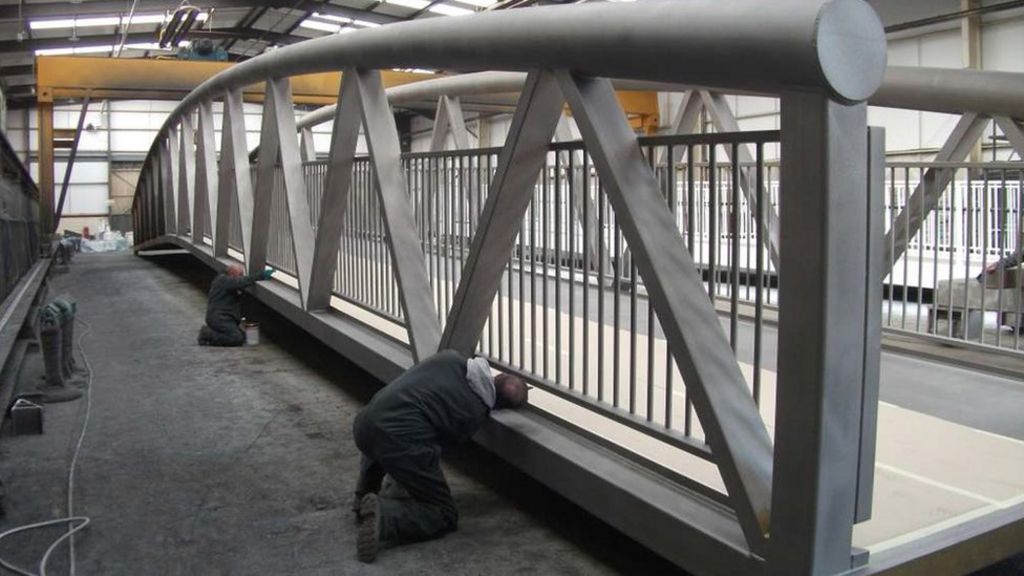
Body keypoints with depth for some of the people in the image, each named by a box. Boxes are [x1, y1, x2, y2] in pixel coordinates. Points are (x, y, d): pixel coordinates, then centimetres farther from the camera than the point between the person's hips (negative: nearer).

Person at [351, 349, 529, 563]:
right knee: (445, 517, 10)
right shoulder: (476, 413, 3)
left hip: (364, 422, 7)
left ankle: (363, 497, 33)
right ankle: (383, 515, -13)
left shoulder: (450, 357, 13)